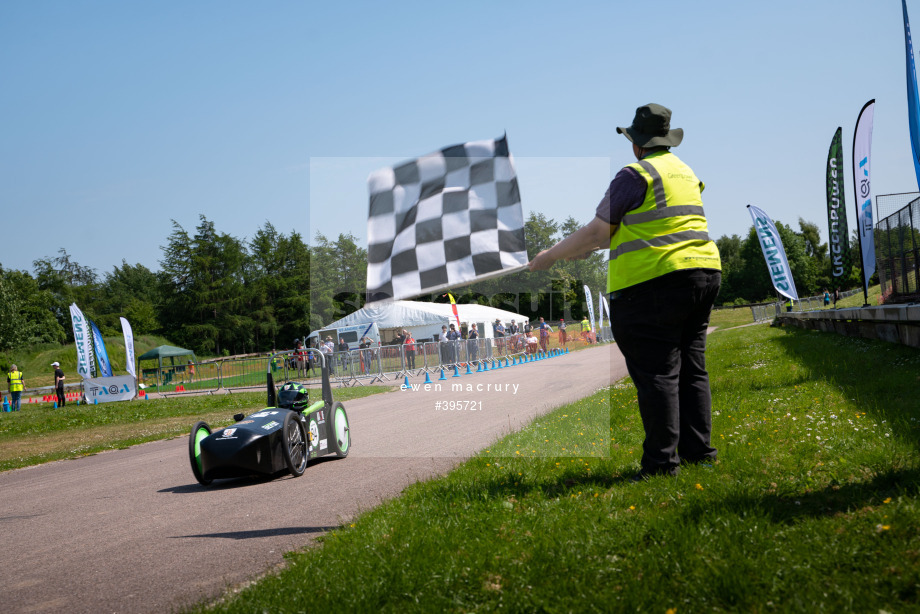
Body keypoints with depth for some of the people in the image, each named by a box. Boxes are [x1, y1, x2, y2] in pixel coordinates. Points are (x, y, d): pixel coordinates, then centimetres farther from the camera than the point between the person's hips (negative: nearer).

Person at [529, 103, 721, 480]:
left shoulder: (636, 175, -7)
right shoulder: (685, 172, 20)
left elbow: (598, 230, -9)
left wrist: (550, 257, 1)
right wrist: (585, 248, 31)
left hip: (655, 282, -9)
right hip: (704, 270, 9)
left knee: (656, 372, -4)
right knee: (690, 367, 14)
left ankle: (662, 460, -2)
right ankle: (698, 449, 17)